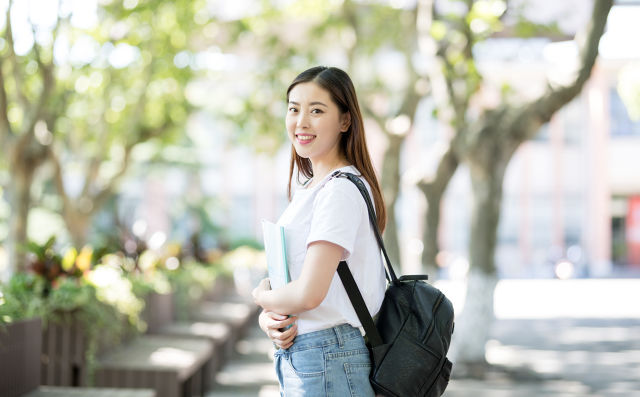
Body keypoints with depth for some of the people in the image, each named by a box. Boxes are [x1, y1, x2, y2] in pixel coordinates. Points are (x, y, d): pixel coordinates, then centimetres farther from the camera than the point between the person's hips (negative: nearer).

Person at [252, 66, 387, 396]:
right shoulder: (309, 189, 13)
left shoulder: (340, 191, -17)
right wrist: (268, 318, -4)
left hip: (326, 364, -9)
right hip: (295, 356, 9)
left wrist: (261, 295, -4)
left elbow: (309, 293, -24)